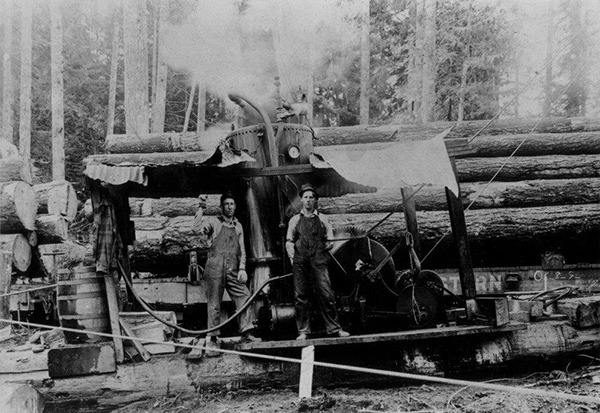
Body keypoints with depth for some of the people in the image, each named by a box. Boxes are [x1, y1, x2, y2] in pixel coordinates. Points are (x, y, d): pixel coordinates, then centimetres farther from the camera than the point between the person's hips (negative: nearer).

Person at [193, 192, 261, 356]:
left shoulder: (238, 226, 18)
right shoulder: (213, 221, 4)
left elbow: (242, 249, 16)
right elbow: (196, 228, -14)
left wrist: (242, 269, 5)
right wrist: (201, 208, -17)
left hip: (233, 269, 4)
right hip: (215, 267, -4)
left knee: (244, 297, -6)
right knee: (214, 303, -2)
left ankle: (246, 333, 2)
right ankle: (212, 339, 3)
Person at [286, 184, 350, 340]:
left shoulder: (322, 219, 12)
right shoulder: (295, 220, 13)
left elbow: (329, 242, 14)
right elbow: (289, 241, 12)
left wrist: (319, 250, 4)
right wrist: (292, 258, 1)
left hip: (318, 261, -1)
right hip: (300, 261, 1)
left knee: (326, 294, -7)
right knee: (301, 297, 0)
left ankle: (333, 329, 0)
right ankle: (303, 331, 6)